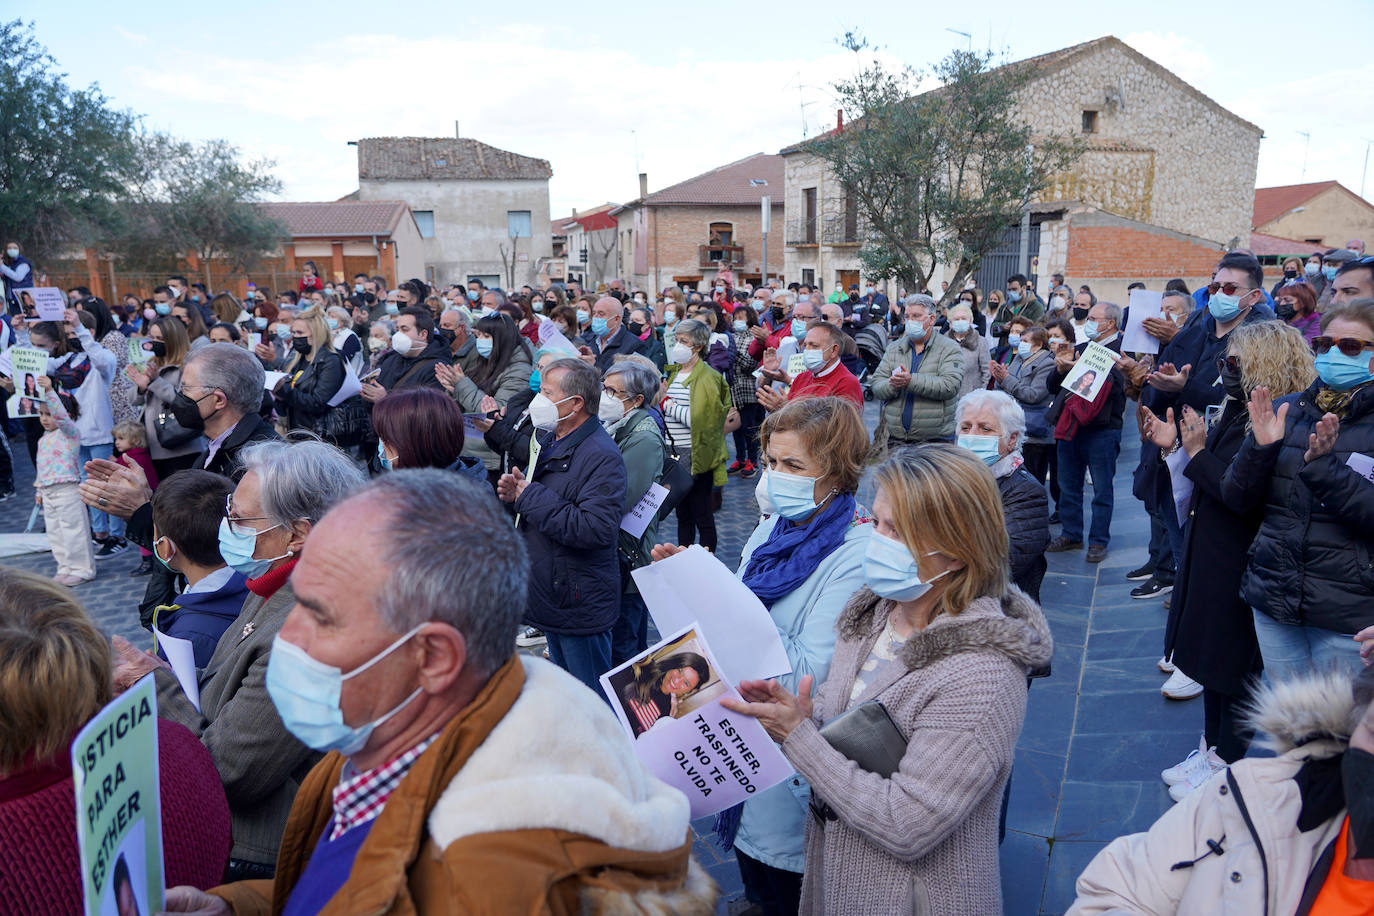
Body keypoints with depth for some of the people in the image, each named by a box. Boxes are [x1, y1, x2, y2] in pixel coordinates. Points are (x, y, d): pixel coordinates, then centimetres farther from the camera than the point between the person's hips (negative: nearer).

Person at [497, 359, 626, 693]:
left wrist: (530, 496, -25)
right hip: (550, 597, 9)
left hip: (580, 604, -9)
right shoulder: (548, 440, 8)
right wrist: (515, 491, -1)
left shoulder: (601, 457, -22)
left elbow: (596, 529, -35)